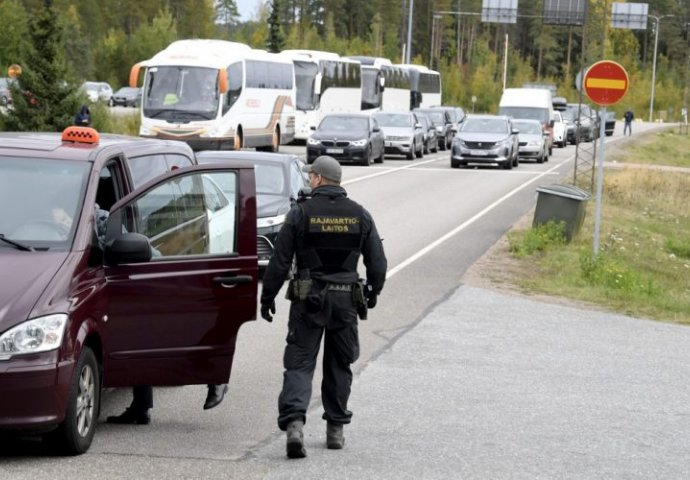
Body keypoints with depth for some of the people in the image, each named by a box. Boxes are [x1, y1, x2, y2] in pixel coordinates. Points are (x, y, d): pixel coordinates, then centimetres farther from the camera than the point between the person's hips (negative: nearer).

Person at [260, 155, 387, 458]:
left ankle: (294, 424, -21)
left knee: (299, 363, -2)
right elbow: (377, 262, 7)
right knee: (339, 365, 15)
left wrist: (267, 298, 3)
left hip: (308, 299, -3)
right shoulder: (360, 215, 3)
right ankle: (335, 429, 19)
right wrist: (373, 292, 23)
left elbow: (279, 261, -6)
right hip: (346, 300, 3)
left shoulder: (301, 213, -7)